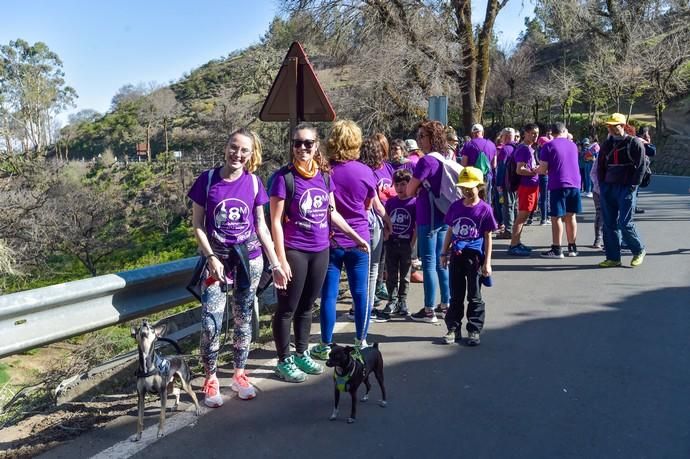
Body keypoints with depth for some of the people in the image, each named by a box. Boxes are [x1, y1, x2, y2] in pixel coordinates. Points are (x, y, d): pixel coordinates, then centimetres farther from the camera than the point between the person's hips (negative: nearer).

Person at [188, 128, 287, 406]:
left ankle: (239, 375, 26)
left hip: (250, 257, 2)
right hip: (217, 257, -2)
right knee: (211, 324, -7)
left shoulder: (253, 182, 0)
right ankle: (211, 380, 12)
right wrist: (212, 258, -13)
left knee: (244, 319, 10)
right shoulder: (207, 179, -5)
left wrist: (275, 264, 3)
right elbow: (198, 225, -2)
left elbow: (260, 226, 5)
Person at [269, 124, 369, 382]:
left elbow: (332, 213, 15)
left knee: (307, 306, 17)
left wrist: (356, 236, 15)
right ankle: (284, 362, 17)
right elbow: (276, 221, -12)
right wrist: (281, 259, -16)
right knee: (287, 308, 5)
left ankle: (302, 354, 31)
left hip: (320, 250, 5)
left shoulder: (324, 175, 5)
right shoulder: (284, 177, -11)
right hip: (294, 251, -5)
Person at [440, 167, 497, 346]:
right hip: (456, 255, 4)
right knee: (456, 295, 11)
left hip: (475, 256, -4)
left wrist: (487, 262, -7)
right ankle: (453, 328, 20)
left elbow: (487, 237, -4)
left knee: (474, 296, 7)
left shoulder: (484, 209, -6)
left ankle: (474, 330, 16)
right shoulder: (455, 206, 5)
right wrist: (444, 253, 11)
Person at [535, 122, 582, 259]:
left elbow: (542, 169, -9)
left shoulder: (548, 146, -5)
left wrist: (543, 170, 13)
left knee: (556, 217, -1)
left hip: (558, 185, -5)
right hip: (574, 184, 5)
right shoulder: (573, 145, 12)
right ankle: (572, 247, 17)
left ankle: (556, 249, -2)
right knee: (571, 216, 11)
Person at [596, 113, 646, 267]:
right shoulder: (607, 144, 13)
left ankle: (639, 250, 15)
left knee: (625, 223, -8)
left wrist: (632, 186, -12)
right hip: (608, 189, 6)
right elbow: (600, 166, 17)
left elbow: (640, 166, -7)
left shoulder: (634, 143, -3)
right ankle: (613, 258, 11)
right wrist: (602, 185, 7)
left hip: (626, 189, -6)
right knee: (609, 224, 4)